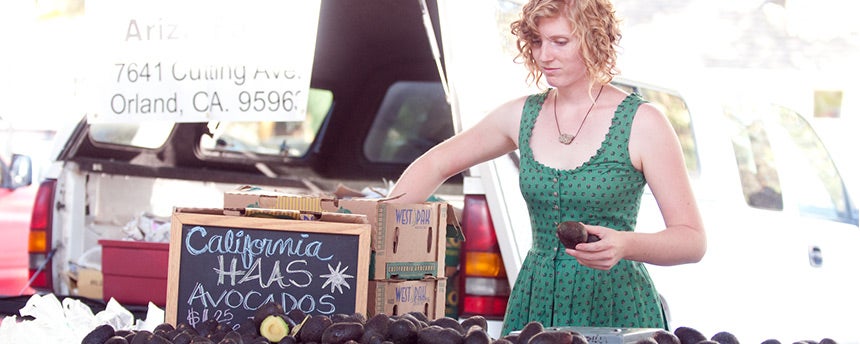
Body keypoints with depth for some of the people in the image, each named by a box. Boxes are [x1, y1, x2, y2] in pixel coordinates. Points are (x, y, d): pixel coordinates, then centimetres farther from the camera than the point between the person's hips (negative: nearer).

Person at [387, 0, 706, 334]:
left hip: (616, 310, -4)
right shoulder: (521, 115, 5)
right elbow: (435, 165, 17)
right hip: (534, 306, 4)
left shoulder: (643, 124, -8)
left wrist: (625, 245, -28)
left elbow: (693, 240, -9)